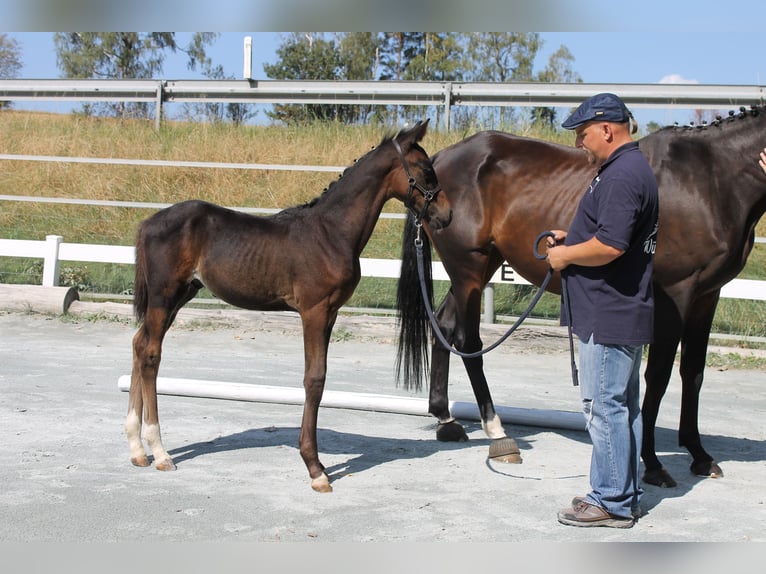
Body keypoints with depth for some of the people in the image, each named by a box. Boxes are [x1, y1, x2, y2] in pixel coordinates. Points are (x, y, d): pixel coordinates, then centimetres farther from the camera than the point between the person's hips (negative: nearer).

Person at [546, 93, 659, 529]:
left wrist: (565, 255, -12)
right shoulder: (633, 167, 15)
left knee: (605, 406, -4)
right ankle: (626, 495, 25)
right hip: (628, 312, 11)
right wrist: (570, 237, 13)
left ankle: (613, 503, 3)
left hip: (609, 316, -11)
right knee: (623, 405, 16)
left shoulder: (622, 175, -19)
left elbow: (609, 246, -27)